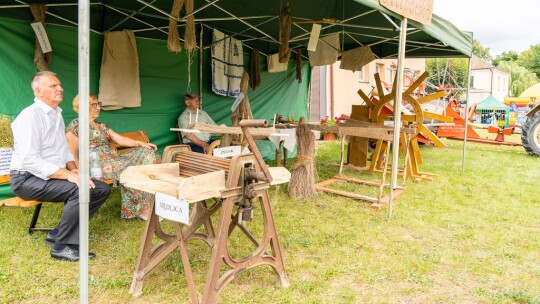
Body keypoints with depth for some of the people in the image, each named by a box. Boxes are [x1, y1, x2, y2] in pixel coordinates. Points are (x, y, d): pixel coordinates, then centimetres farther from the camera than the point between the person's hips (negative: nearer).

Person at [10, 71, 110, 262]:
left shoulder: (57, 114, 12)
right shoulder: (30, 116, -17)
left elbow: (63, 148, 18)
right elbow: (29, 160, -25)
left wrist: (73, 169, -2)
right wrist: (68, 175, -28)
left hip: (55, 175, 9)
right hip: (28, 179, -9)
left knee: (102, 189, -5)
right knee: (80, 190, -32)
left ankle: (59, 232, 2)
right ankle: (62, 247, -17)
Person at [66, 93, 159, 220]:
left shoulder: (102, 126, 24)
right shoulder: (75, 125, 0)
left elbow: (120, 139, 15)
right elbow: (73, 154, -6)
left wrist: (140, 143, 0)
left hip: (115, 159, 8)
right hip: (97, 164, -8)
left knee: (147, 152, -9)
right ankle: (142, 209, -14)